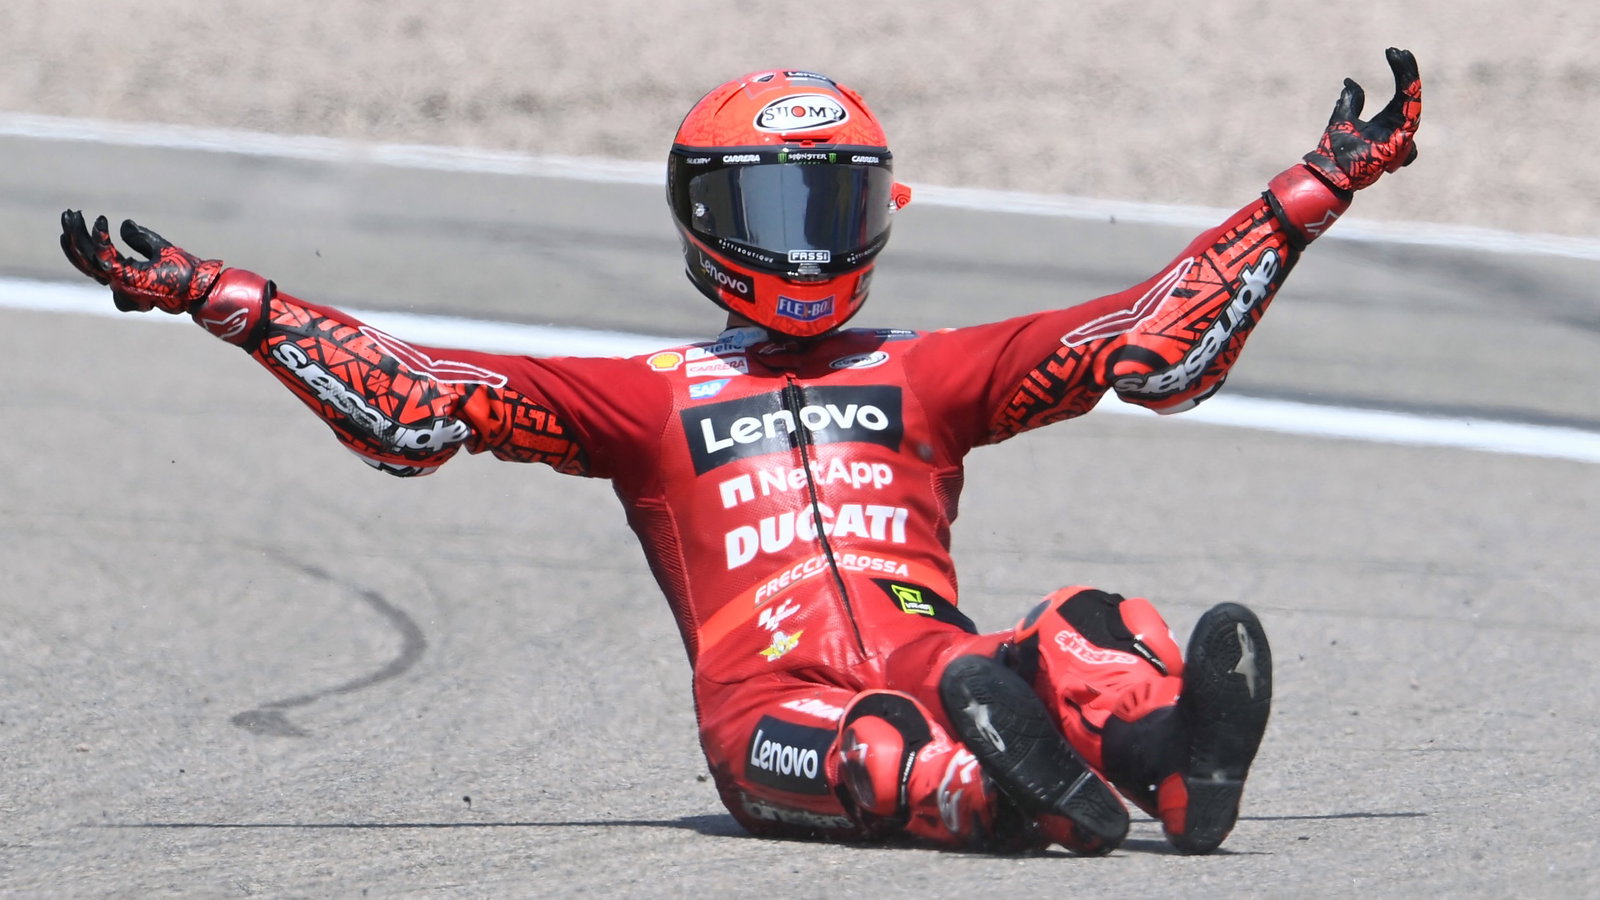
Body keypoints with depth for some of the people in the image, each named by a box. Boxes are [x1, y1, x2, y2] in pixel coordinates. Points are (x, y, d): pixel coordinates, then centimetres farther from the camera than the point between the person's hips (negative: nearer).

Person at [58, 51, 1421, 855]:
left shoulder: (925, 375, 31)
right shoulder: (646, 399, 26)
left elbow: (1159, 344, 25)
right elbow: (413, 404, 19)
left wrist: (1317, 192, 20)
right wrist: (209, 296, 12)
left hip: (933, 658, 2)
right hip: (769, 698, -1)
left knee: (1084, 636, -33)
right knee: (861, 746, -39)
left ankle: (1173, 757, -63)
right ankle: (1000, 794, -68)